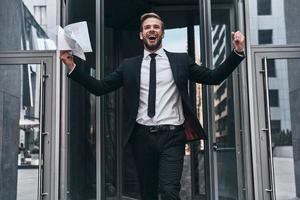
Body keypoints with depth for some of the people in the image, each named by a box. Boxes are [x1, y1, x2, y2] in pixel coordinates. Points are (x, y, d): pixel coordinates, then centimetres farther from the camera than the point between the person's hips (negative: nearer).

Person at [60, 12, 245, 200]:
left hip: (172, 136, -2)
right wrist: (72, 66, -1)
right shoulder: (129, 65, 10)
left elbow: (213, 77, 4)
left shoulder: (181, 60, 8)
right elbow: (99, 87, 8)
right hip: (142, 137, 2)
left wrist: (237, 52, -6)